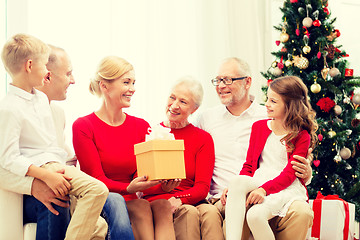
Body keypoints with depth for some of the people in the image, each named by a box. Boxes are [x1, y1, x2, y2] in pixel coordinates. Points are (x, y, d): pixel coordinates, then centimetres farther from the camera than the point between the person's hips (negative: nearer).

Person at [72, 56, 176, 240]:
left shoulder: (141, 126, 12)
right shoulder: (83, 126, -1)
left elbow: (142, 176, 5)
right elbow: (96, 180, -9)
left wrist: (162, 182, -20)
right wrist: (129, 188, -29)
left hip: (131, 203, 4)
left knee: (162, 205, -28)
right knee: (141, 207, -31)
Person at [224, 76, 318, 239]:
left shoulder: (302, 136, 2)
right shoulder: (259, 126, 17)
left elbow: (289, 174, -8)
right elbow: (249, 165, 15)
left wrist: (264, 189, -26)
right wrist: (237, 187, -5)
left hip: (287, 188, -4)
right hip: (257, 183, 4)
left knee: (255, 215, -34)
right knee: (237, 181, -32)